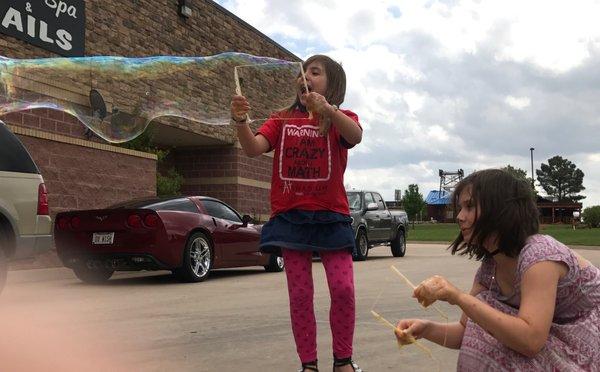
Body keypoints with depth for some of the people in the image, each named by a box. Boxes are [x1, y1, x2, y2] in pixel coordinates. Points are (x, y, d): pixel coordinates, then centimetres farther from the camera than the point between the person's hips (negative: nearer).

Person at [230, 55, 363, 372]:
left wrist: (327, 109, -40)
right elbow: (254, 148, -8)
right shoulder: (282, 120, 9)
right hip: (290, 216, 1)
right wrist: (240, 121, -28)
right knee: (300, 295, 4)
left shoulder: (340, 119, 4)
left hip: (330, 216, -1)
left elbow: (355, 136, -21)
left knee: (343, 290, -5)